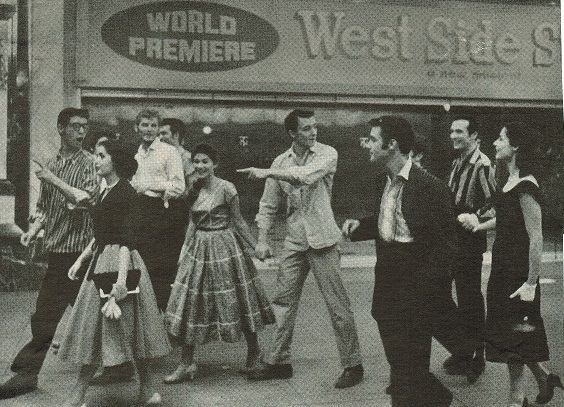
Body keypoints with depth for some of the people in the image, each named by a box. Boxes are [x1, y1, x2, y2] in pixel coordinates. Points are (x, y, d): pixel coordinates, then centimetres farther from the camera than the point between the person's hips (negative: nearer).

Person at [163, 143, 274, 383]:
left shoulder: (225, 188, -11)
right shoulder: (194, 189, 6)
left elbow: (238, 221, -4)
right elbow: (193, 223, 12)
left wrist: (255, 246, -4)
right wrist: (184, 252, 10)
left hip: (224, 248, -5)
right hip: (198, 250, 6)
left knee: (232, 301, 5)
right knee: (190, 303, 3)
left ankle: (253, 350, 28)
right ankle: (187, 365, 11)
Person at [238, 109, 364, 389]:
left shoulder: (327, 154, -5)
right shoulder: (281, 161, 7)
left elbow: (307, 175, -26)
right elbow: (269, 204, 11)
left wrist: (268, 172, -22)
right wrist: (262, 240, 1)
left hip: (321, 239, -4)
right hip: (294, 241, 5)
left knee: (337, 304, -1)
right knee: (283, 302, 9)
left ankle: (352, 365, 10)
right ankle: (278, 362, 22)